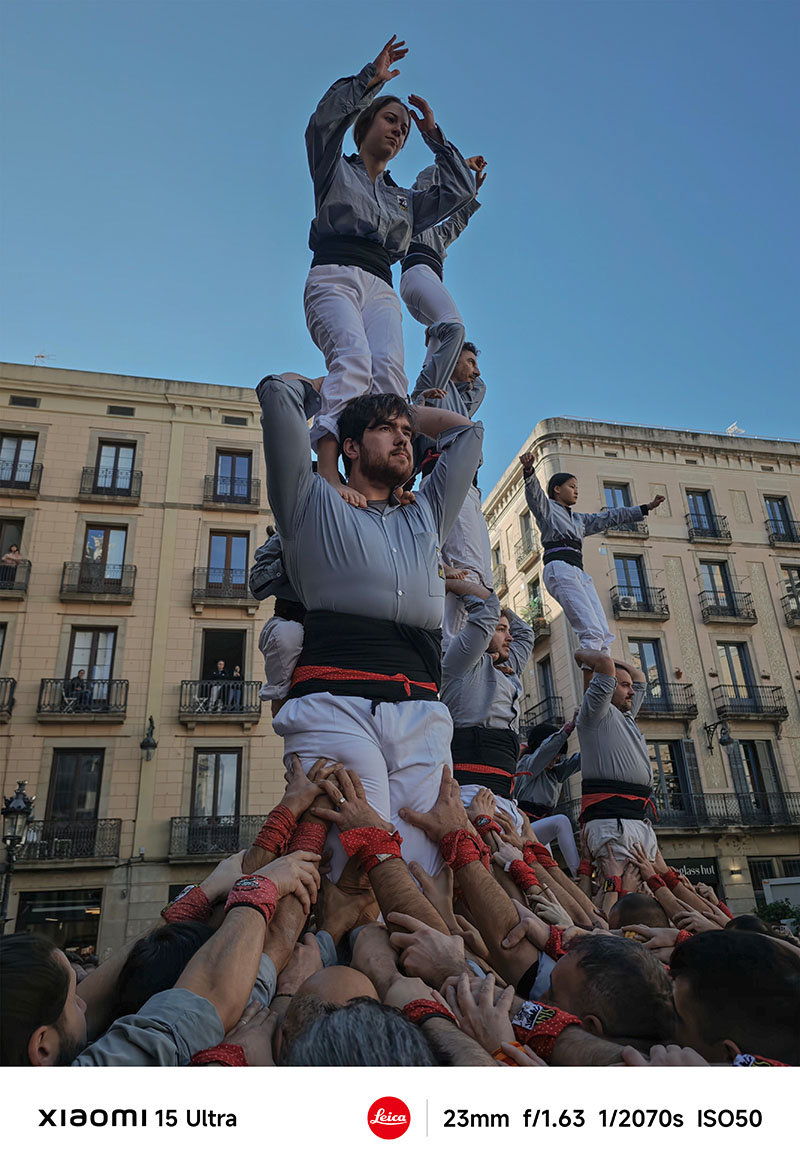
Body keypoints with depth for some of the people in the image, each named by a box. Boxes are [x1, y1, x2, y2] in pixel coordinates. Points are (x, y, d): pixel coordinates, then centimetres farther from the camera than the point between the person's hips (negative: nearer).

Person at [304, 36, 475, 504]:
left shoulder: (405, 201, 37)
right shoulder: (335, 169, 25)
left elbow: (461, 190, 32)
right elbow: (326, 118, 7)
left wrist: (434, 135, 33)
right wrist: (373, 78, 13)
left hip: (381, 289, 4)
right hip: (334, 276, -4)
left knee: (389, 368, -28)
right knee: (352, 358, -35)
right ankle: (329, 472, -52)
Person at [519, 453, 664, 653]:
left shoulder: (578, 519, 33)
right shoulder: (546, 508, 12)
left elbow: (610, 517, 39)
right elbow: (534, 492, -8)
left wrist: (646, 508, 41)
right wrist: (529, 470, -30)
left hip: (579, 573, 8)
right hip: (559, 568, -8)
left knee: (604, 636, -7)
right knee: (592, 632, -25)